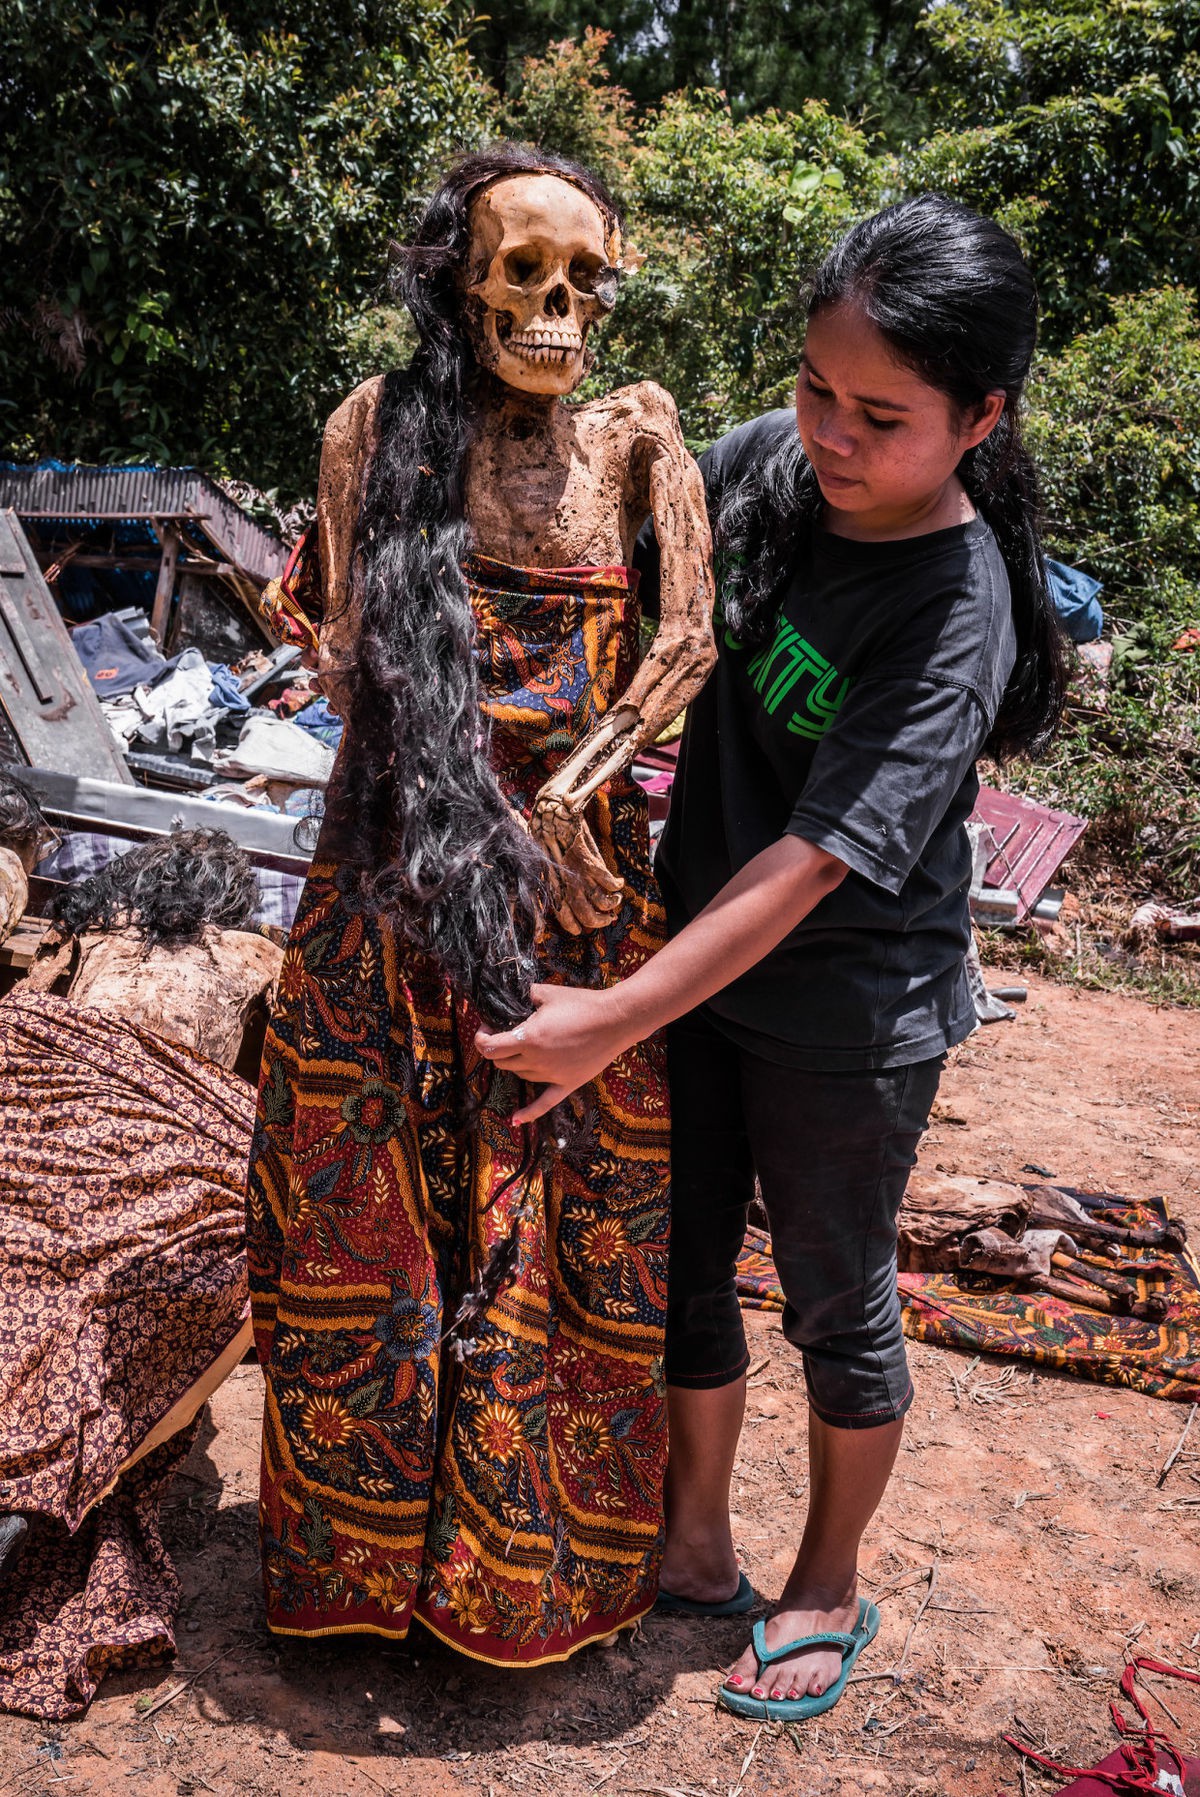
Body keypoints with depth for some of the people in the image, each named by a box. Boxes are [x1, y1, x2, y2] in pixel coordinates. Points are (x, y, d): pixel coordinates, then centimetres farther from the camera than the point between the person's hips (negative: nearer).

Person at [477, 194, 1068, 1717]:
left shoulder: (957, 612, -24)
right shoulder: (768, 461, -6)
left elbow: (814, 865, -28)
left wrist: (616, 1019, -29)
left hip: (844, 1018, -6)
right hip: (696, 961, 6)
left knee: (836, 1306, 14)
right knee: (680, 1266, 17)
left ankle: (830, 1588, 39)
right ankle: (695, 1546, 41)